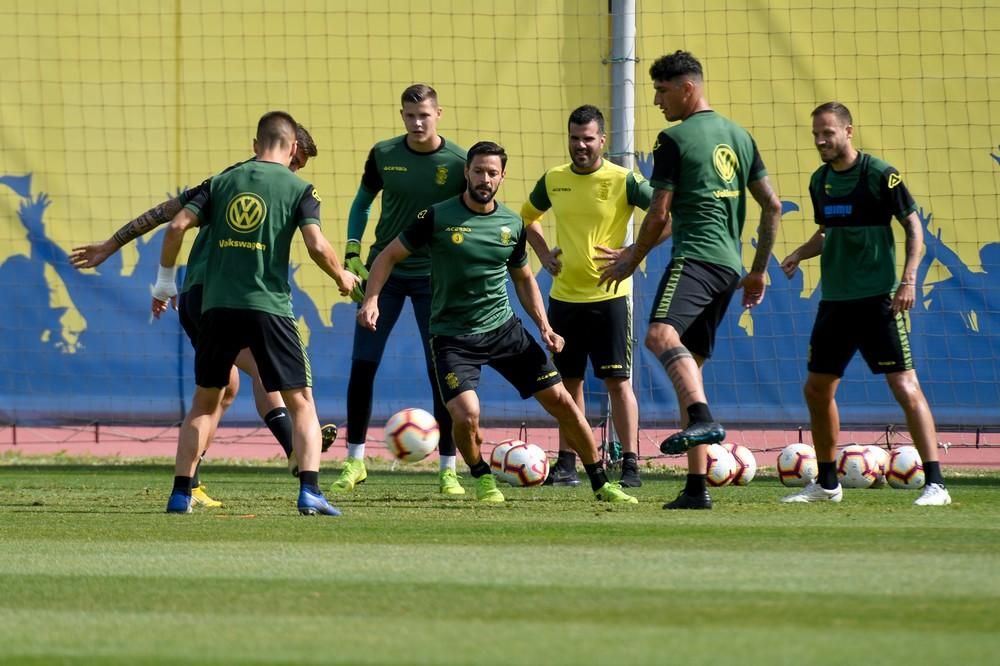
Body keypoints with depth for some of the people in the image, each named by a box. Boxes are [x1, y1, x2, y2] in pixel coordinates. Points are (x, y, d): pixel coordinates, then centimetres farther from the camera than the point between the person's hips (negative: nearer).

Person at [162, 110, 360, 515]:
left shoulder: (222, 183, 12)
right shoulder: (297, 188, 3)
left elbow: (179, 225, 4)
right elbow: (317, 246, -9)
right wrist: (343, 278, 10)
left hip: (217, 307, 3)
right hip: (268, 308, -3)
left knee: (204, 401, 17)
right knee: (301, 402, 5)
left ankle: (180, 493, 12)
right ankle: (310, 491, -10)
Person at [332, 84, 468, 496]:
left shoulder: (458, 163, -8)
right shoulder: (383, 155, -3)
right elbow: (362, 203, 11)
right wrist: (352, 253, 0)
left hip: (433, 277, -2)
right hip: (384, 272, 2)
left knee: (442, 372, -2)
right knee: (362, 364, -2)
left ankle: (448, 469, 7)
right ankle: (354, 461, 9)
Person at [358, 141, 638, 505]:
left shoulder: (512, 224, 3)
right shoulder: (437, 218, -9)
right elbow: (389, 256, -2)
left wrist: (544, 326, 6)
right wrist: (371, 300, -17)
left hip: (504, 328, 4)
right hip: (452, 337, -4)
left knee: (560, 400, -1)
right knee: (467, 415, -24)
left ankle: (601, 484, 15)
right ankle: (482, 478, 9)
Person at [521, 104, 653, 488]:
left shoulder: (623, 181, -8)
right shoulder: (553, 180, 6)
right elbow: (527, 216, 25)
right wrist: (543, 254, 9)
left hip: (609, 296, -5)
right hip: (564, 295, 5)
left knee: (617, 380, -5)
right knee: (568, 381, 9)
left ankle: (630, 464, -2)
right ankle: (566, 464, 14)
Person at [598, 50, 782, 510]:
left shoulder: (675, 139, -3)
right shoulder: (739, 136, 20)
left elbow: (658, 217, -4)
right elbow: (772, 206, 21)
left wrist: (630, 261, 12)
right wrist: (758, 271, 27)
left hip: (694, 258, -9)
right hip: (730, 265, 9)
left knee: (661, 336, -30)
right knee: (688, 364, 13)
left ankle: (702, 420, -55)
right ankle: (696, 487, 10)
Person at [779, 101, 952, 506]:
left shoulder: (879, 175, -10)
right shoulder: (819, 181, 10)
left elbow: (913, 227, -7)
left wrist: (908, 279, -17)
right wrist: (798, 255, 5)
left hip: (878, 298, -7)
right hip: (835, 300, 7)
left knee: (904, 386, -13)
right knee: (816, 389, 11)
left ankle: (935, 484, -14)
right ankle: (827, 484, 26)